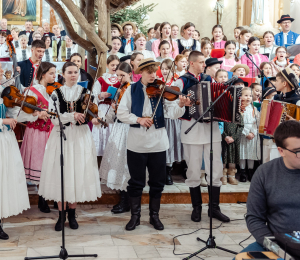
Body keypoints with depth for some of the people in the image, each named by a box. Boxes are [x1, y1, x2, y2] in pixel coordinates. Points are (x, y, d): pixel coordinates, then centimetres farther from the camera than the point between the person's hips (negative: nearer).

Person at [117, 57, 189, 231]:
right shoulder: (132, 90, 3)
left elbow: (173, 113, -10)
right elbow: (121, 113, -2)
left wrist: (180, 105, -30)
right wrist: (138, 119, -17)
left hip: (158, 142, 1)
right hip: (137, 142, -1)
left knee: (158, 181, 8)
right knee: (136, 181, 8)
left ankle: (155, 215, 23)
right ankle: (135, 216, 21)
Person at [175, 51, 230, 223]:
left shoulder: (209, 79, 14)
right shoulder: (182, 82, 1)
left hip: (211, 127, 4)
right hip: (192, 129, -4)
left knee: (216, 169, 2)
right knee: (194, 170, 3)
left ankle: (214, 207, 14)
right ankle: (197, 207, 17)